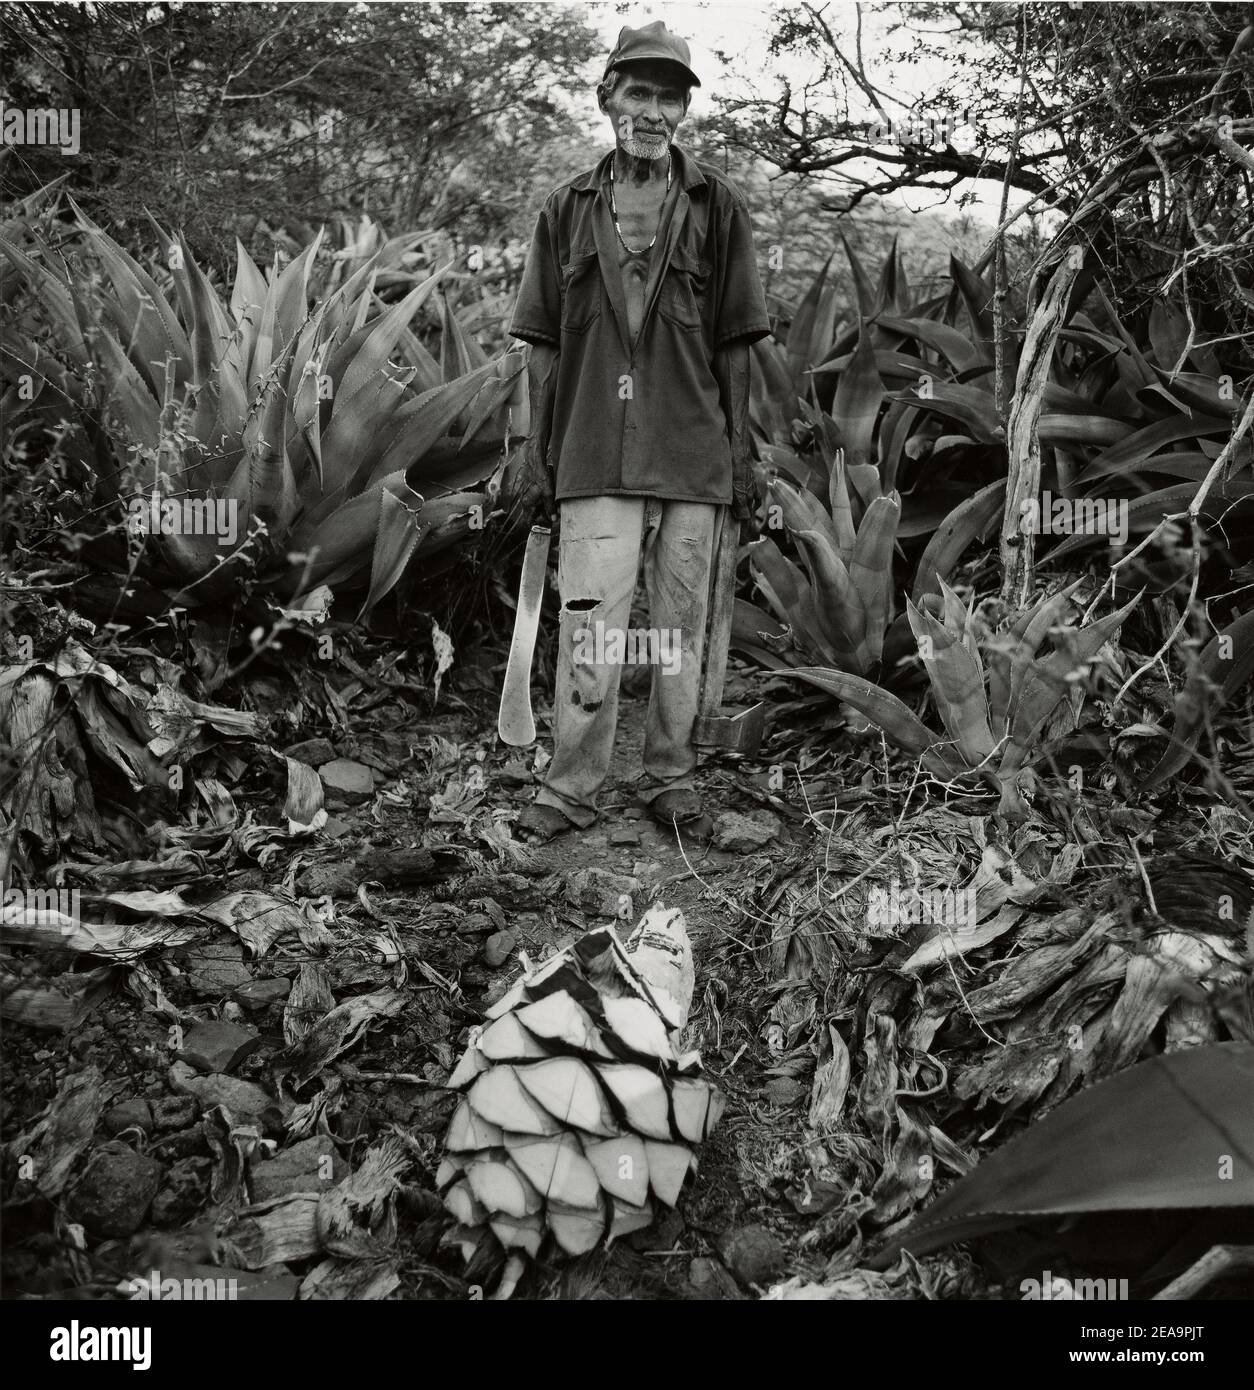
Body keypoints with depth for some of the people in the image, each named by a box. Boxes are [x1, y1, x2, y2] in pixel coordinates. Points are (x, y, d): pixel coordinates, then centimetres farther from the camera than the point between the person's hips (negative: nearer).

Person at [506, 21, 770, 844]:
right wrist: (538, 457, 5)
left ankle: (672, 782, 18)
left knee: (682, 627, 6)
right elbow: (546, 347, 10)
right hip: (595, 457, 0)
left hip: (694, 457, 0)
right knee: (589, 626, -4)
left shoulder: (717, 206, 7)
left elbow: (734, 345, 6)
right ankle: (572, 790, 7)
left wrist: (742, 458, 2)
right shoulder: (568, 210, 9)